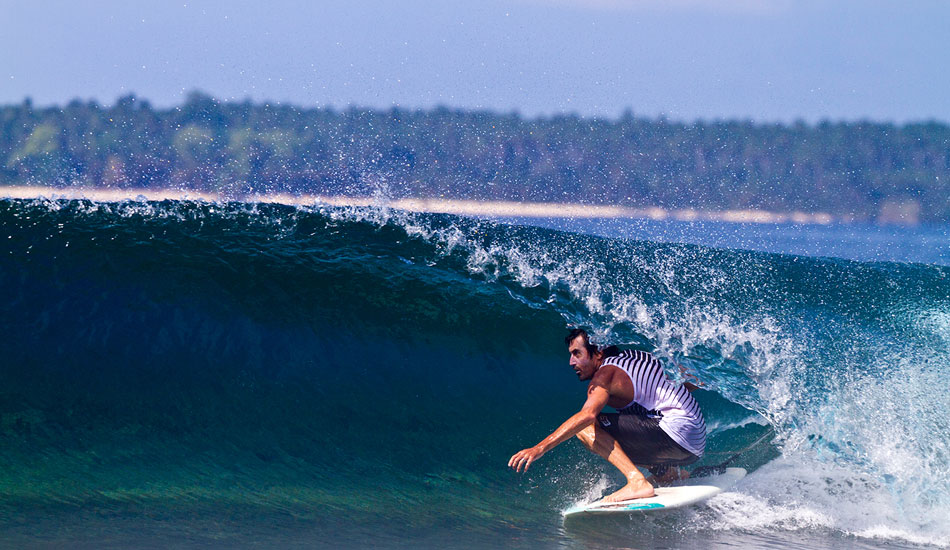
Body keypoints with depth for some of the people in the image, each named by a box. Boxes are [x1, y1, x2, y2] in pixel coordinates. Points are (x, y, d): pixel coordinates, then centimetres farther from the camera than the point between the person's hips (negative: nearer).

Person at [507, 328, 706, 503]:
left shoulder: (606, 373, -7)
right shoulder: (634, 357, 17)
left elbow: (587, 415, -25)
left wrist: (540, 448, -30)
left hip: (675, 434, -9)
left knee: (586, 428, -13)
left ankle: (637, 481, -24)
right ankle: (670, 473, 18)